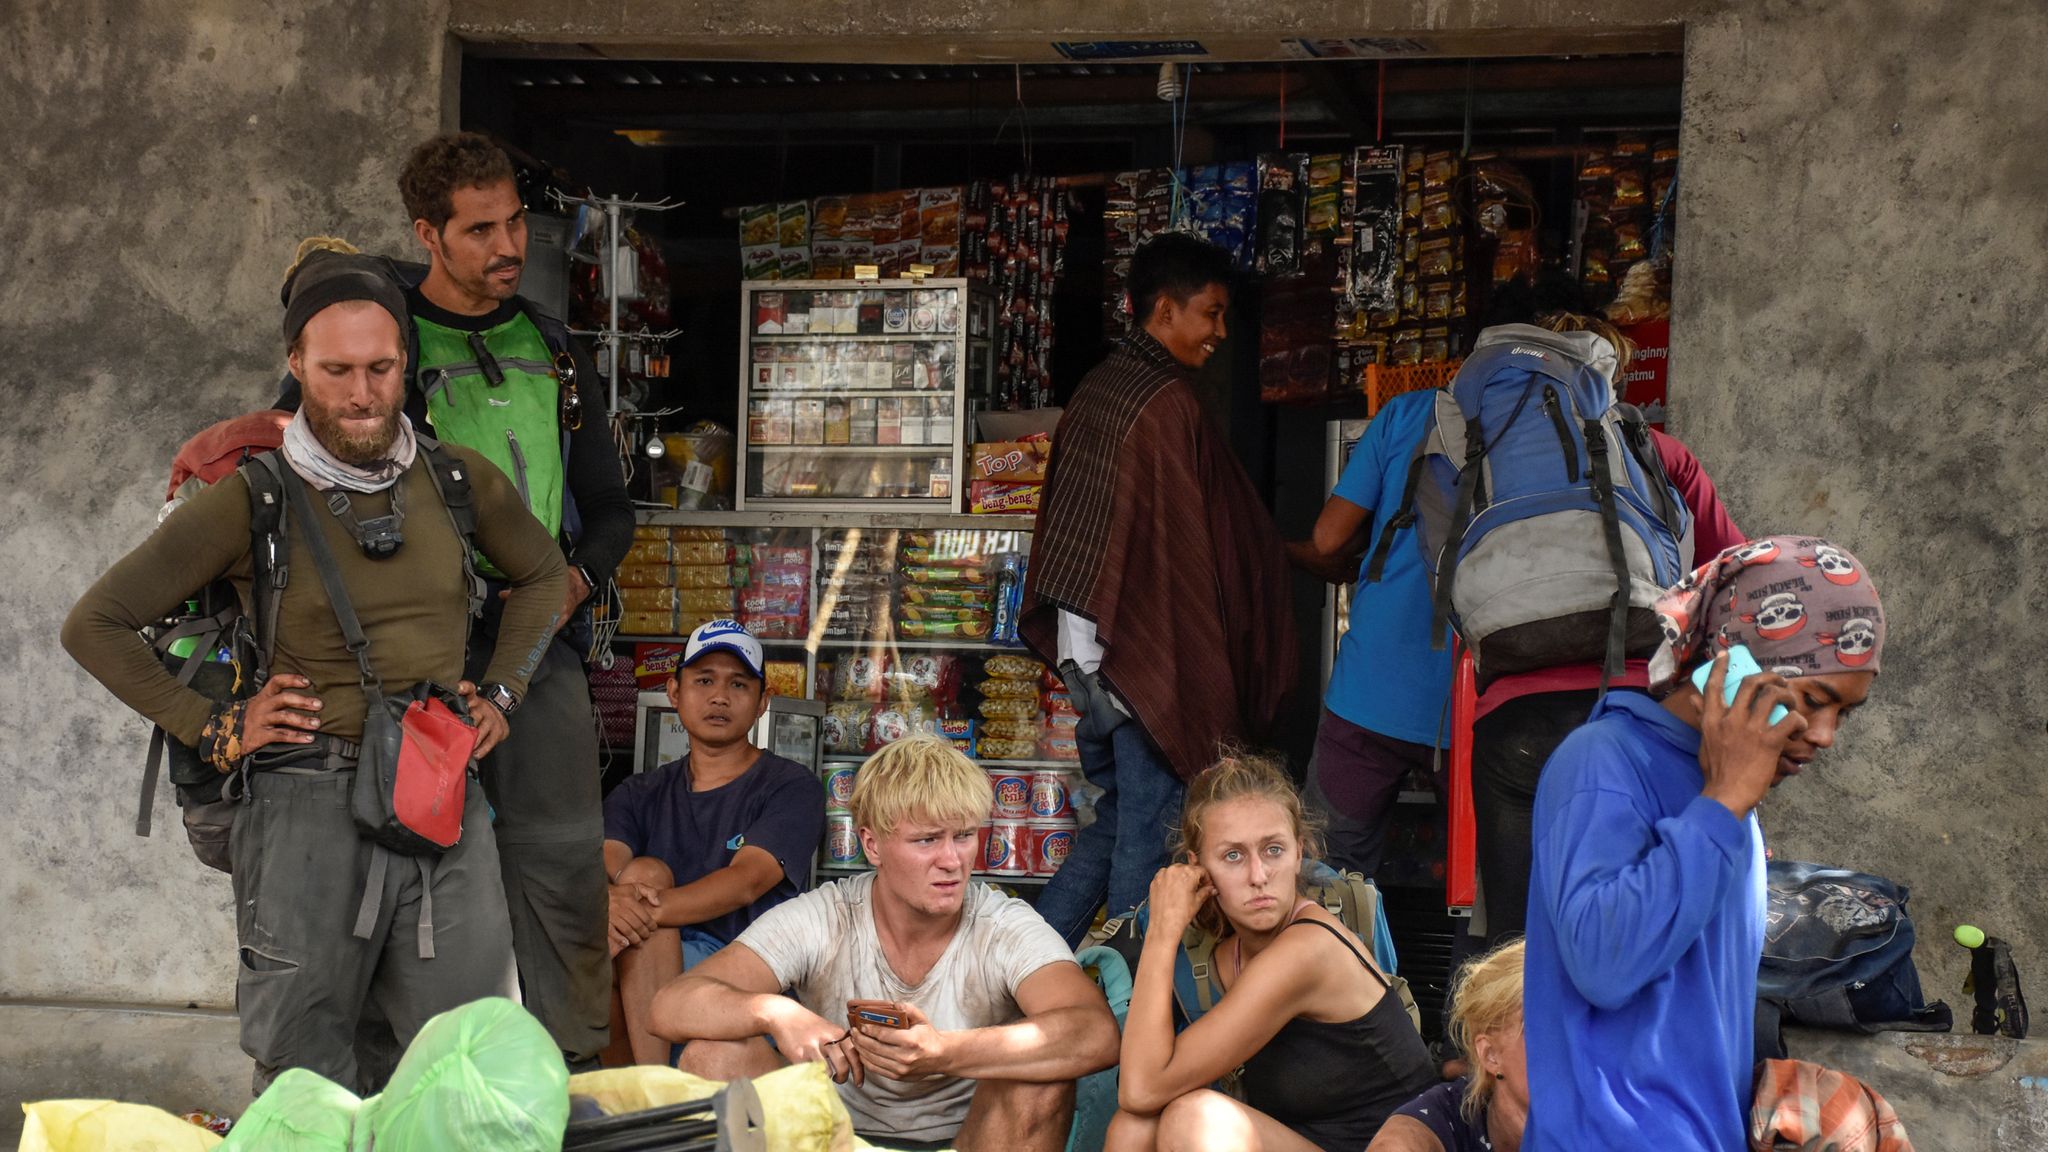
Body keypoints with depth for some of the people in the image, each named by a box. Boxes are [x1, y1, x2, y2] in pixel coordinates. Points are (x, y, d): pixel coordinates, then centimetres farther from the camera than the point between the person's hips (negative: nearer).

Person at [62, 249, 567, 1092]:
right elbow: (96, 625, 3)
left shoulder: (460, 480, 7)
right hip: (310, 803, -3)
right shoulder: (249, 501, -2)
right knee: (305, 1086, 5)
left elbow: (541, 573, 27)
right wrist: (213, 728, -2)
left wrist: (500, 694, 15)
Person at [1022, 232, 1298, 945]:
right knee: (1149, 834, -2)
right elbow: (1192, 545, -16)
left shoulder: (1096, 391, 12)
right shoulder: (1169, 402, -15)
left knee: (1114, 820, 18)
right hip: (1149, 645, -9)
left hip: (1085, 646, 9)